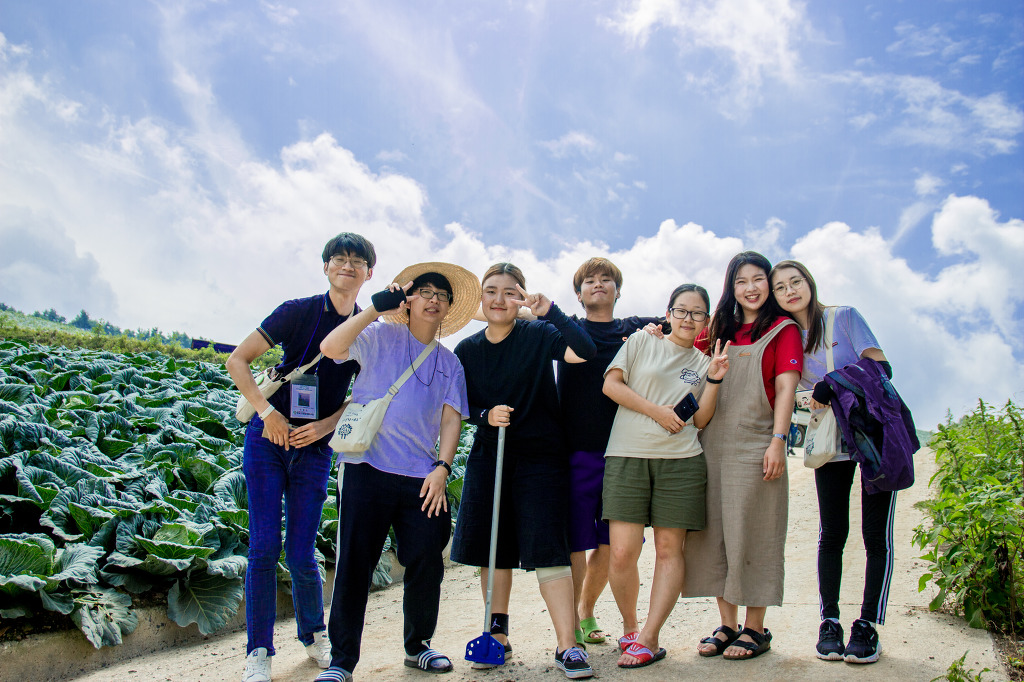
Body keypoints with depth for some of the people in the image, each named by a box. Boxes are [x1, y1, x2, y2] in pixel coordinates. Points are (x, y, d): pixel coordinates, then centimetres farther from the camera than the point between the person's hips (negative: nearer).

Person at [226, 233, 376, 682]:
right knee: (264, 548, -5)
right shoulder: (299, 312, -5)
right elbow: (237, 360, -4)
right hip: (268, 441, -2)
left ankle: (314, 636, 27)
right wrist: (265, 410, -15)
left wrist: (325, 425, -7)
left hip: (315, 449, 2)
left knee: (301, 554, 2)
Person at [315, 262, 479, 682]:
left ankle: (417, 646, 24)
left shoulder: (449, 363, 17)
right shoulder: (380, 337, 5)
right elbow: (331, 347, -11)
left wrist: (442, 467, -5)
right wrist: (376, 307, -11)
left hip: (422, 477, 4)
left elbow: (452, 418, 9)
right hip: (367, 467, -3)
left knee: (427, 564, 3)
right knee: (354, 564, -2)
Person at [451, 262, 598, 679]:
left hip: (539, 456, -4)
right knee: (492, 547, 9)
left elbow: (584, 351, -21)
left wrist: (550, 311, -25)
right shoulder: (467, 350, 7)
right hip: (488, 454, 4)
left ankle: (567, 646, -7)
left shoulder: (538, 335, -4)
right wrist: (487, 415, -10)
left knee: (546, 547, -10)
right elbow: (463, 406, 10)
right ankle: (497, 634, 24)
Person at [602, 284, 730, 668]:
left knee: (669, 550, 0)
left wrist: (714, 379, -2)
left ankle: (648, 639, 6)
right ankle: (629, 625, 14)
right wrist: (656, 410, -5)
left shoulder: (703, 363, 16)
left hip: (680, 461, 2)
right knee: (622, 552, -8)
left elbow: (700, 421, 10)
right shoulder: (642, 342, 11)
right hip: (627, 456, -2)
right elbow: (610, 384, 1)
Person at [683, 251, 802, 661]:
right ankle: (727, 626, 16)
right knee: (714, 534, 6)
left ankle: (755, 628, 9)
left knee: (750, 534, -2)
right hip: (712, 444, 5)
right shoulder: (720, 331, 17)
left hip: (754, 445, -5)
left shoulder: (783, 329, 3)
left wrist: (778, 441, -14)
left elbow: (785, 387, -5)